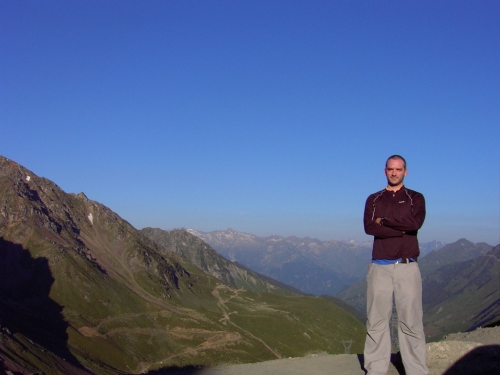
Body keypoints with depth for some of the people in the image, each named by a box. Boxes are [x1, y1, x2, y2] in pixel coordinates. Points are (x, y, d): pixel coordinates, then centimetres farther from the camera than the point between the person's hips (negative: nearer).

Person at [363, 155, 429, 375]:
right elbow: (369, 227, -5)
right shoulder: (374, 199, 14)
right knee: (376, 320, 3)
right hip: (380, 266, 2)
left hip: (407, 267, -2)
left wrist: (384, 220, -7)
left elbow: (415, 222, -12)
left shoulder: (415, 198, 10)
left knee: (411, 320, -3)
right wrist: (402, 229, -11)